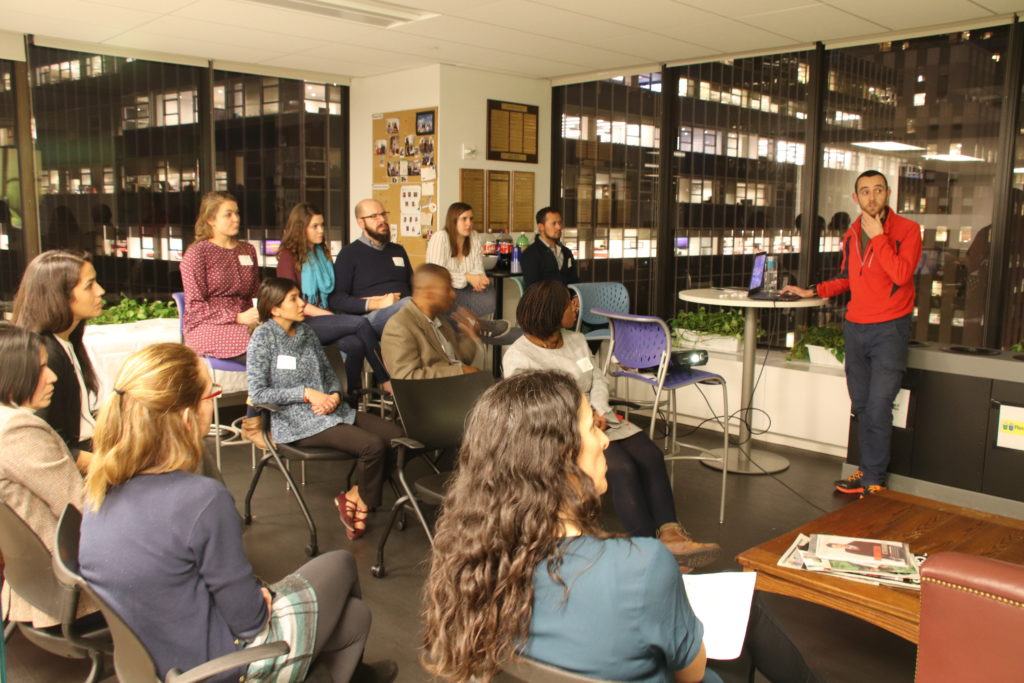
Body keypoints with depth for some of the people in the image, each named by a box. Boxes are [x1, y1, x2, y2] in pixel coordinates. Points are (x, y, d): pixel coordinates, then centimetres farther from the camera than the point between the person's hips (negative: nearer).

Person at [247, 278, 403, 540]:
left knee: (395, 434, -11)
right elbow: (257, 393, -12)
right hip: (295, 421, -7)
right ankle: (360, 502, 3)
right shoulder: (263, 338, -7)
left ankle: (353, 496, 3)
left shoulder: (305, 331, 12)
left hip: (330, 409, 7)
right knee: (373, 445, -24)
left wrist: (335, 395, -6)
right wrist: (306, 393, -17)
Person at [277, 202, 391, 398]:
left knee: (356, 345, -29)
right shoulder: (288, 256, -2)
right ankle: (385, 380, -22)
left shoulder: (323, 252, 18)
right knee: (361, 323, -27)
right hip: (303, 323, -5)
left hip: (325, 320, 5)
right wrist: (330, 315, -14)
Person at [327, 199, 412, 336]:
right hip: (372, 317, -6)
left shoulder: (398, 250, 24)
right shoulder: (349, 254, 7)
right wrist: (377, 304, -13)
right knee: (408, 305, -39)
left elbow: (413, 286, 30)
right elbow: (335, 299, -2)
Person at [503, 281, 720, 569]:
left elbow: (598, 379, 11)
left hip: (595, 418, 7)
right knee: (621, 468, -28)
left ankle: (669, 533, -28)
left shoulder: (577, 340, 14)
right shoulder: (518, 357, -8)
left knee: (650, 455, -17)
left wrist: (598, 412, -11)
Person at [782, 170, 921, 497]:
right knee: (861, 406, 10)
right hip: (855, 328, 6)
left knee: (878, 408, -9)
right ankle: (869, 469, 21)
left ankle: (873, 478, 2)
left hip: (889, 329, -6)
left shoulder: (907, 229, -6)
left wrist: (877, 235, -18)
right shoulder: (851, 235, 12)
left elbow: (901, 274, -22)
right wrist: (812, 291, 13)